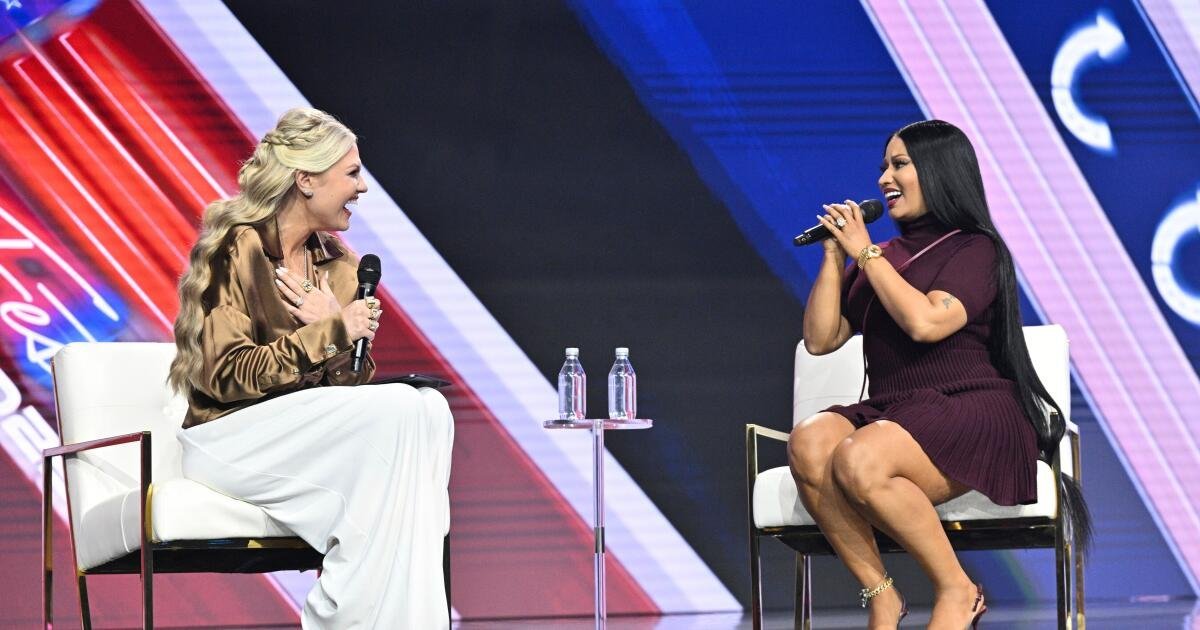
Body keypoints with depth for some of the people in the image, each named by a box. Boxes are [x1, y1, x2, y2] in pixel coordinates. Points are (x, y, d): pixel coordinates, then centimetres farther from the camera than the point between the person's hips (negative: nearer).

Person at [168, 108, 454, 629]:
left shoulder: (337, 263, 15)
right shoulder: (236, 249, -8)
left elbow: (355, 379, 15)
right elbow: (227, 374, -14)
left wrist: (341, 331, -7)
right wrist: (332, 332, -14)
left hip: (311, 438, 7)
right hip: (231, 435, -7)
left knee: (429, 407, -22)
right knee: (397, 412, -28)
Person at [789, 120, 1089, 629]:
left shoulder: (975, 250, 1)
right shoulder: (883, 256, 20)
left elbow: (926, 322, -17)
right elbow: (820, 339, 16)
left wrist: (864, 253, -7)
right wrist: (834, 256, 9)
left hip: (970, 411, -6)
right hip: (891, 412, 6)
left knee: (858, 462, -35)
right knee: (808, 444, -28)